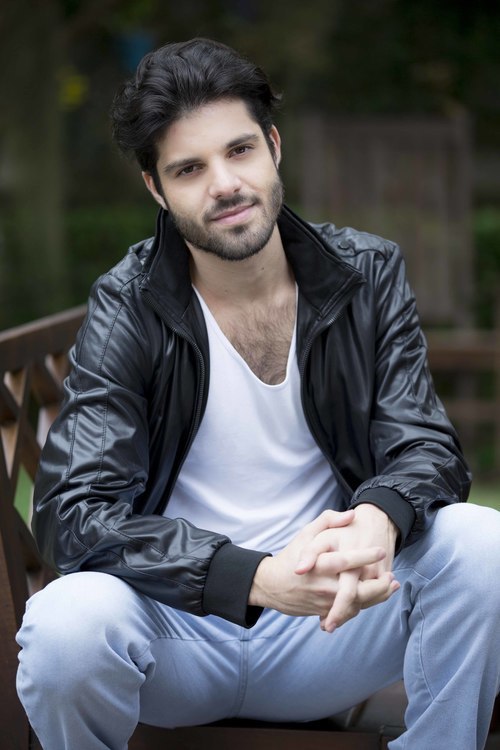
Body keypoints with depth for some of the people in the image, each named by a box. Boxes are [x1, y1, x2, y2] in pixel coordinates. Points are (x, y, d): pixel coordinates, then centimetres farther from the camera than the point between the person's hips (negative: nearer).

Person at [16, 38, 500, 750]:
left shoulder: (368, 276, -1)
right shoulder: (127, 310, -10)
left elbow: (424, 444, -4)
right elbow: (74, 511, -19)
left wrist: (379, 519, -32)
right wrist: (259, 578, -34)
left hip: (326, 631, 2)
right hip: (180, 627, -2)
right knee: (68, 624, -34)